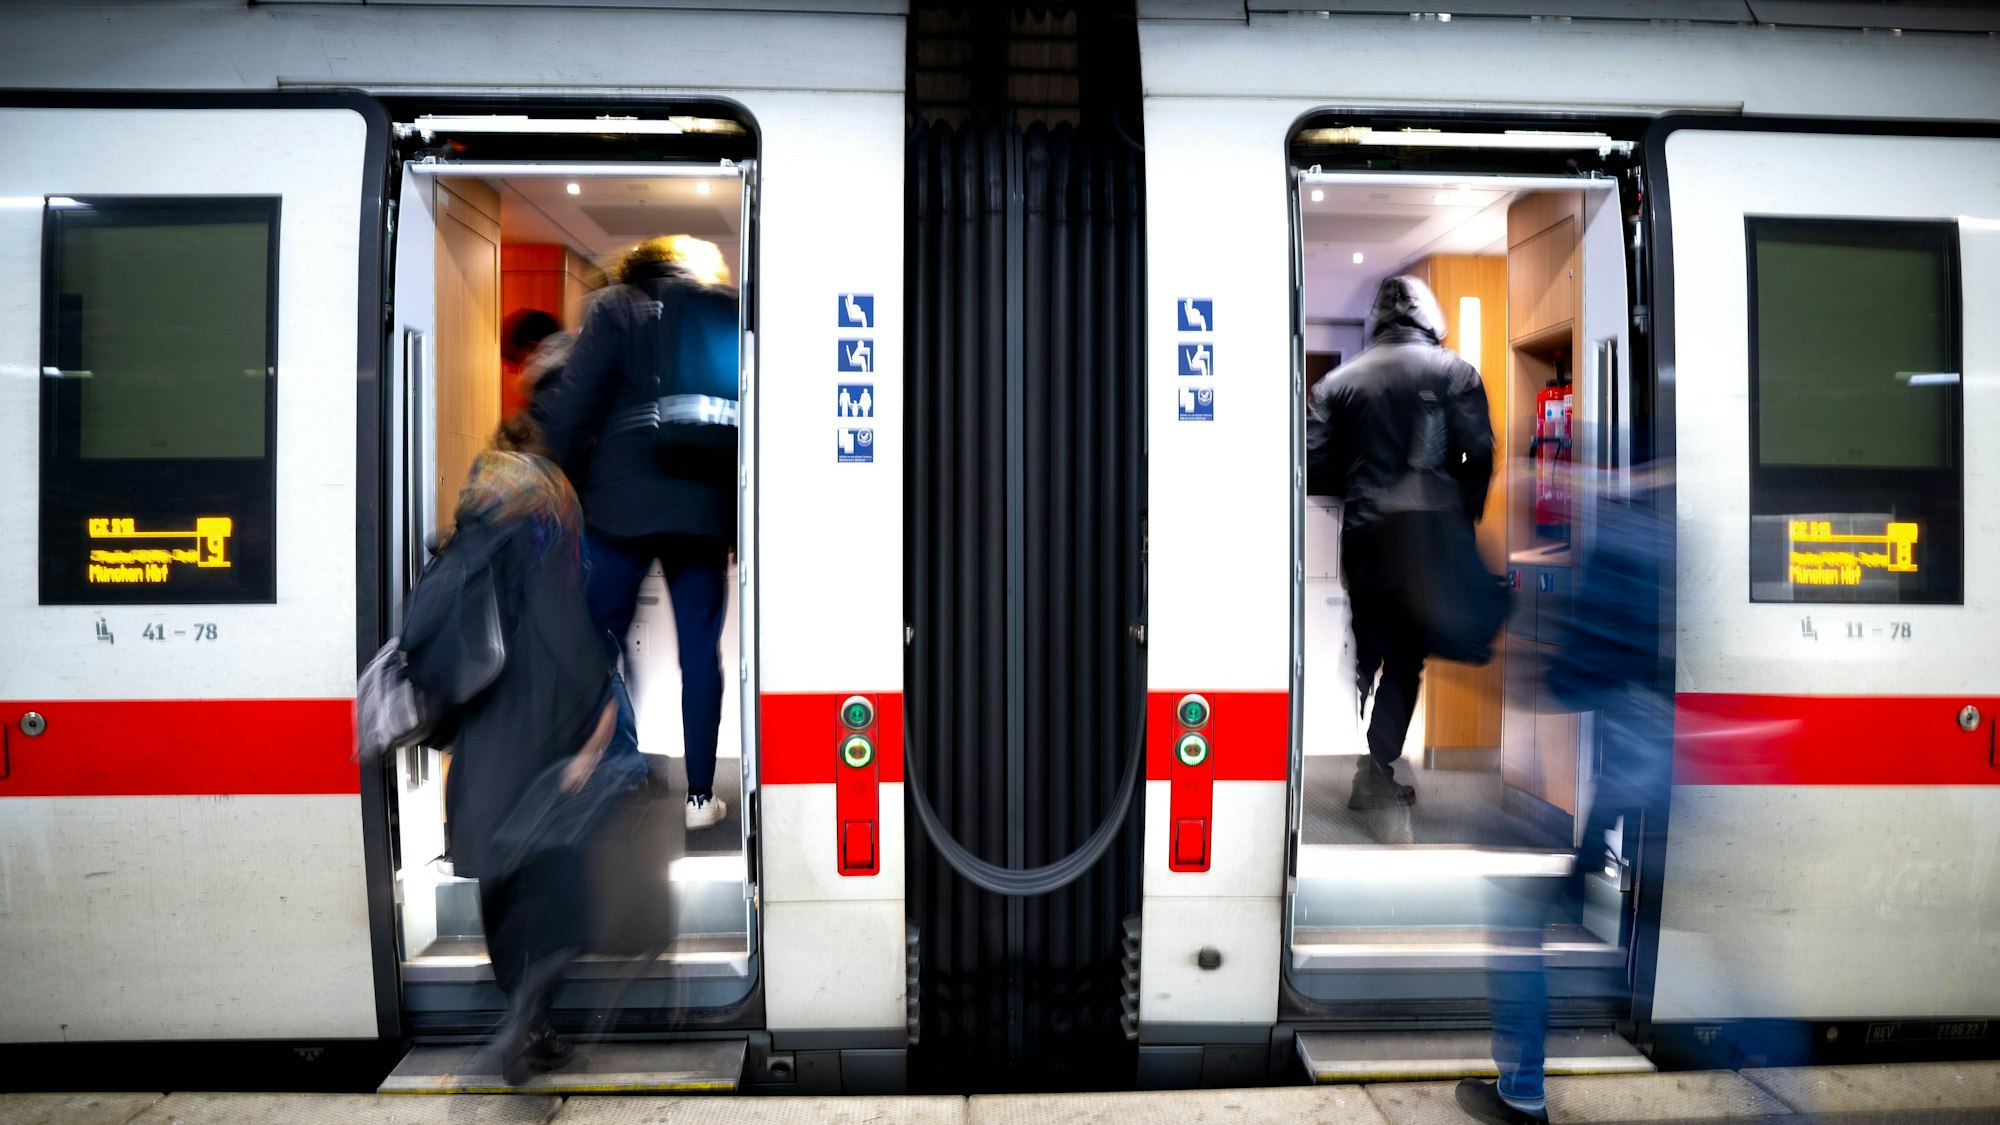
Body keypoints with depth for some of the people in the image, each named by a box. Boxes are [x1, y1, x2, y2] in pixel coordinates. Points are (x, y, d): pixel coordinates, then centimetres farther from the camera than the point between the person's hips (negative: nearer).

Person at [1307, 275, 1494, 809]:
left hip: (1363, 538, 2)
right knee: (1406, 655, 9)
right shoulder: (1456, 372, -2)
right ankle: (1377, 770, 6)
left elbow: (1316, 469, -3)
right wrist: (1462, 515, 5)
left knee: (1364, 650, 17)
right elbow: (1479, 454, -10)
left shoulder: (1338, 380, 2)